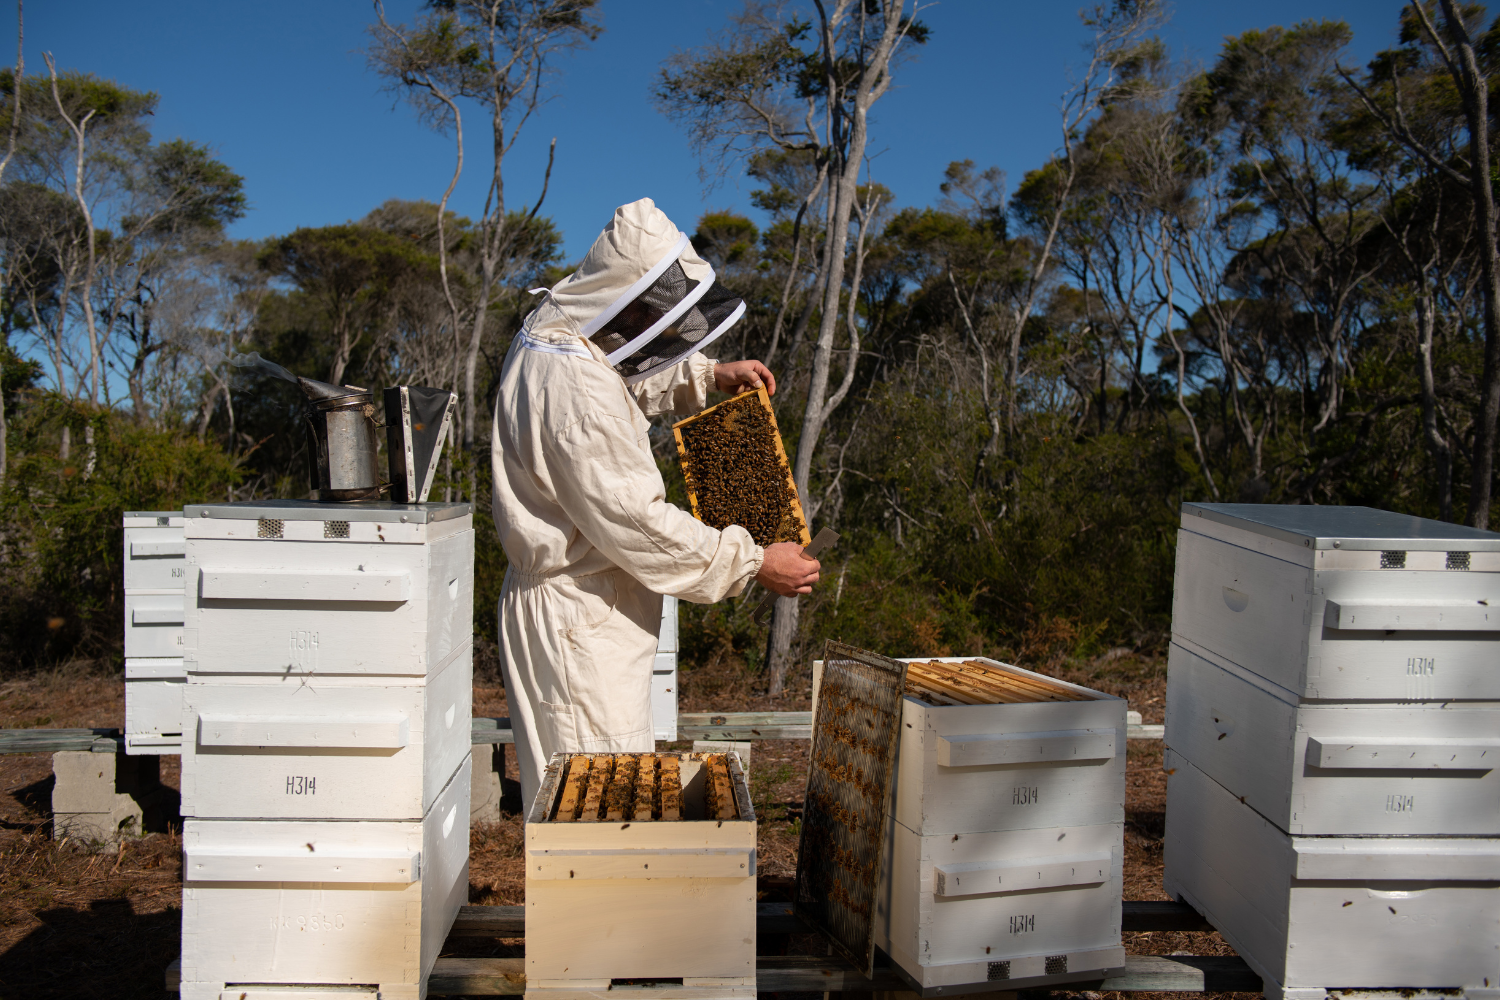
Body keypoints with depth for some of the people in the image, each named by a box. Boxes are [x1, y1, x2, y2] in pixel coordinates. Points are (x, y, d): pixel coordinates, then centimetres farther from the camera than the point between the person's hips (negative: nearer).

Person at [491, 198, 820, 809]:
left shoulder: (556, 336, 6)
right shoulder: (574, 387, -26)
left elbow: (634, 377, 29)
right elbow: (635, 519, -26)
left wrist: (709, 376, 13)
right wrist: (753, 563, -18)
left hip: (582, 604, 10)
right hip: (579, 619, -10)